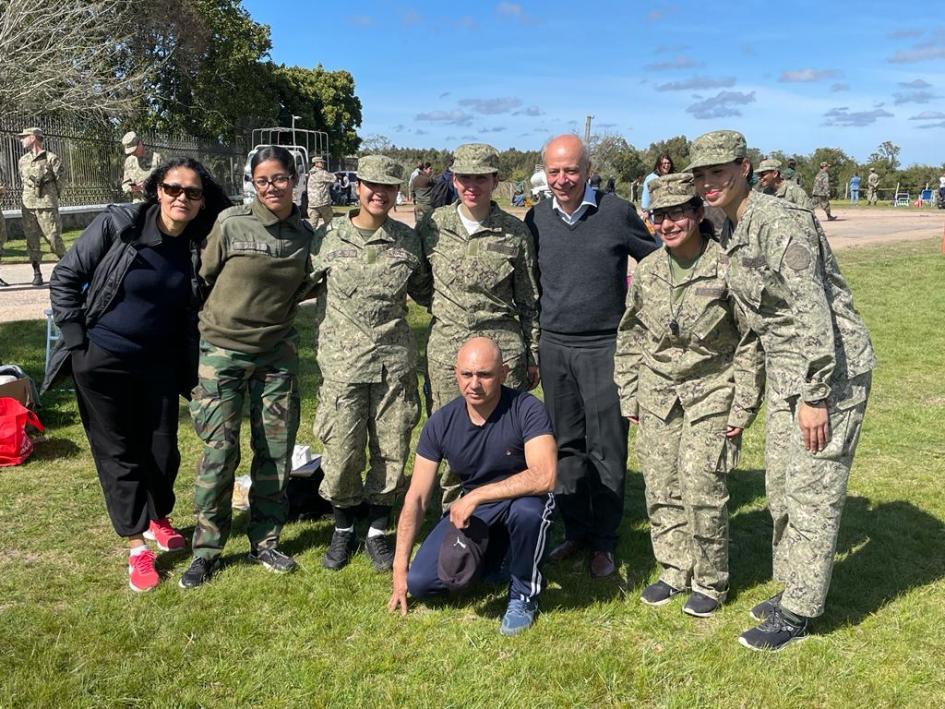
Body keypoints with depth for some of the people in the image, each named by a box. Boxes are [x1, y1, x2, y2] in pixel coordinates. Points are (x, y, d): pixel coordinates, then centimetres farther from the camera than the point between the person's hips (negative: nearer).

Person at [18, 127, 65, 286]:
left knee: (54, 238, -7)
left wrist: (47, 195, 3)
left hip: (47, 205, -5)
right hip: (28, 206, 5)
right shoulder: (23, 160, 14)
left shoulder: (51, 158, -2)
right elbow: (22, 181, 23)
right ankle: (37, 273, 7)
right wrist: (29, 195, 14)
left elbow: (60, 180, 0)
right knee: (31, 240, 2)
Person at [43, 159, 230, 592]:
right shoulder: (117, 224, -13)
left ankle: (158, 519, 38)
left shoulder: (198, 248, -3)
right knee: (117, 452, 6)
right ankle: (136, 546, 16)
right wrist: (76, 339, -10)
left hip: (158, 363, 3)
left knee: (162, 449, 10)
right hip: (100, 361, -3)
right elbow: (65, 278, -7)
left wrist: (189, 366, 5)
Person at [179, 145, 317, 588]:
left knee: (276, 450, 7)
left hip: (277, 351, 4)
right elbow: (203, 278, 1)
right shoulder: (231, 223, -9)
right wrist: (213, 319, 4)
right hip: (222, 348, -3)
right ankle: (207, 549, 13)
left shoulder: (305, 234, 3)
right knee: (219, 451, -2)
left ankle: (264, 542, 24)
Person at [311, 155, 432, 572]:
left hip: (395, 362, 2)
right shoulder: (327, 238, 0)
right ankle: (343, 530, 26)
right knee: (341, 452, 1)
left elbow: (423, 292, 16)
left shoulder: (408, 241, 4)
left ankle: (377, 533, 27)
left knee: (391, 452, 7)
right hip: (342, 363, -1)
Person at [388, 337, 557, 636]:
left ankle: (524, 594, -10)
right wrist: (399, 567, -7)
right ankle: (492, 555, 16)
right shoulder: (441, 423, -12)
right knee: (418, 582, -13)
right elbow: (416, 497, -7)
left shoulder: (526, 410, -23)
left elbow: (544, 476, -37)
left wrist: (475, 496, -35)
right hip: (471, 509, 4)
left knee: (527, 509, -40)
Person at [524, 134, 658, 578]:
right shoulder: (536, 219, 5)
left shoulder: (616, 212, -6)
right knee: (565, 444, 11)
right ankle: (576, 530, 26)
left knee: (607, 449, 2)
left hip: (604, 346, -3)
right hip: (554, 346, 4)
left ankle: (604, 543, 16)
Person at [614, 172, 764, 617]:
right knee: (661, 489, 8)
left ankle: (710, 582, 15)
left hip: (710, 393, -4)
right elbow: (629, 338, 11)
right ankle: (673, 571, 27)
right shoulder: (647, 271, 2)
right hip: (657, 394, 5)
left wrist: (742, 409, -9)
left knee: (702, 489, -6)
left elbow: (752, 342, -8)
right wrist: (629, 397, 9)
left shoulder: (727, 268, -13)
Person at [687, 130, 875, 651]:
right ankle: (792, 588, 32)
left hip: (830, 369, -9)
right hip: (784, 370, 9)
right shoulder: (729, 233, 8)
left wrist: (814, 397, -23)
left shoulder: (781, 222, -20)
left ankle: (798, 612, 12)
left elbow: (813, 312, -23)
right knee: (780, 485, 16)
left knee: (812, 492, -1)